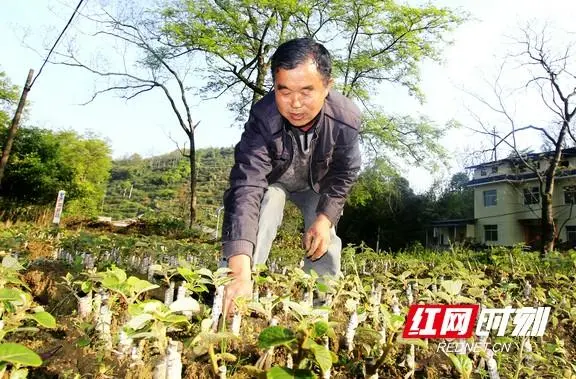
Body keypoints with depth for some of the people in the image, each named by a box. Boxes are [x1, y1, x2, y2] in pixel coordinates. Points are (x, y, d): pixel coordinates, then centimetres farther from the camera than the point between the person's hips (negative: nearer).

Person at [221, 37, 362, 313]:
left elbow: (344, 174, -14)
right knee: (259, 224, -27)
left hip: (318, 184, 3)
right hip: (271, 181, -2)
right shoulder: (262, 120, -43)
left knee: (324, 242, -4)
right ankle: (230, 298, -22)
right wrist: (240, 272, -62)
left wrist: (325, 219, -24)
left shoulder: (346, 118, -34)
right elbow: (246, 187, -53)